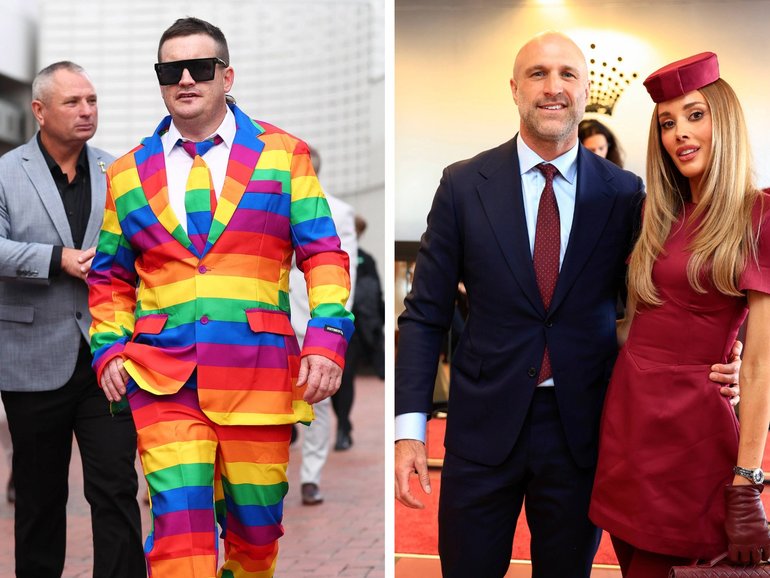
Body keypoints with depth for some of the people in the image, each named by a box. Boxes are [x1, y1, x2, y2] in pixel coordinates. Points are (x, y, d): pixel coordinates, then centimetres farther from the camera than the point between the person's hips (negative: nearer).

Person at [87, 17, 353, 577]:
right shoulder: (128, 174, 13)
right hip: (163, 378, 1)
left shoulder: (283, 155, 7)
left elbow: (323, 255, 3)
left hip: (257, 372, 0)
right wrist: (109, 345, 5)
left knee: (256, 524, 10)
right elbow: (111, 277, 20)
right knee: (179, 521, -12)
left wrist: (327, 335, -11)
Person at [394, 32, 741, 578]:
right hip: (484, 425, 0)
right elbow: (426, 313, -1)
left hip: (582, 430, 1)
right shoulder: (464, 185, -2)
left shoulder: (625, 193, -1)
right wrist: (410, 428, -8)